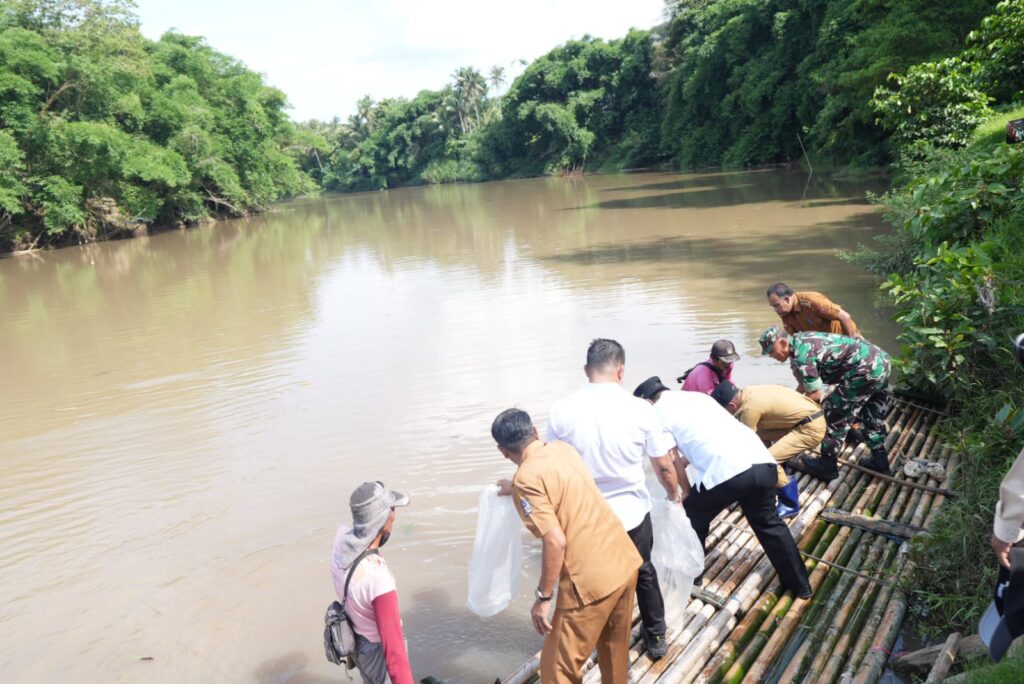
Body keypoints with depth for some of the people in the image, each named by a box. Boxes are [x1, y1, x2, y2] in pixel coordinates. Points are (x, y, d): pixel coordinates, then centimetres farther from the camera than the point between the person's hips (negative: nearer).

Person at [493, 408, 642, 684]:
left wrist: (543, 596, -10)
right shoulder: (563, 448, 8)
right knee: (615, 647, 27)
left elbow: (555, 541, -21)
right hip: (625, 561, 8)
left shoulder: (527, 478, -16)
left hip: (592, 579, -8)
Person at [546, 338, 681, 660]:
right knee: (644, 575, 24)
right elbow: (664, 467, -6)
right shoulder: (640, 409, -15)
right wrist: (674, 494, 15)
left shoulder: (561, 410, -14)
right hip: (632, 513, 0)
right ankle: (656, 639, 41)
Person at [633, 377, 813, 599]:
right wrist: (686, 460, 54)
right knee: (768, 523, 27)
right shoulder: (697, 396, 30)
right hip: (762, 462, 7)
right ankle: (800, 584, 37)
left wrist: (686, 492, 24)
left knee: (693, 519, 20)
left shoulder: (659, 412, 10)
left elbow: (672, 460, 10)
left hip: (725, 471, -7)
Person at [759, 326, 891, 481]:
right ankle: (880, 462, 35)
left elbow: (815, 395, -10)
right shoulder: (801, 340, 14)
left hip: (865, 369, -10)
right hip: (881, 360, 10)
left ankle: (827, 467, 12)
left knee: (835, 417, 1)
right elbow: (807, 382, 26)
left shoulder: (800, 353, -16)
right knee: (872, 417, 23)